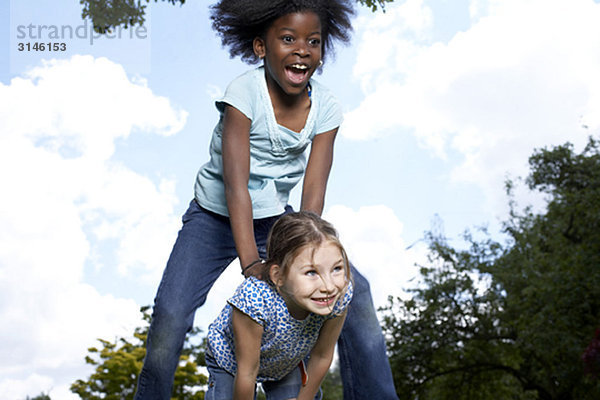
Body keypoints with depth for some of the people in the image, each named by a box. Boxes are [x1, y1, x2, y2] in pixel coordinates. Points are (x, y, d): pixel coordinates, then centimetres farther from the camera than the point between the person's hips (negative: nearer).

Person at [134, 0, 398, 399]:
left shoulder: (326, 108, -11)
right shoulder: (245, 93, -23)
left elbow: (313, 193, -16)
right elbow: (236, 184, -30)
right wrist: (252, 264, -39)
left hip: (275, 218, 4)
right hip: (217, 217, -3)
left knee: (355, 291, -9)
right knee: (171, 312, -21)